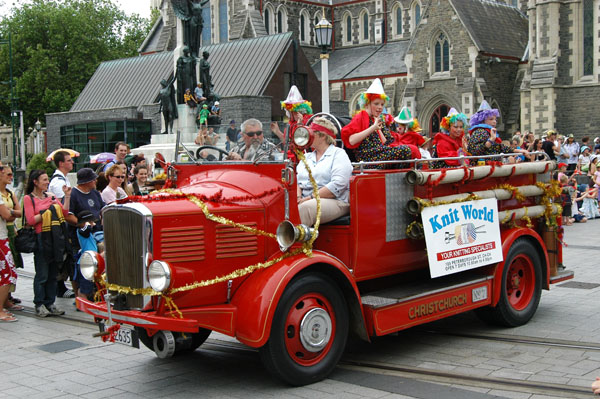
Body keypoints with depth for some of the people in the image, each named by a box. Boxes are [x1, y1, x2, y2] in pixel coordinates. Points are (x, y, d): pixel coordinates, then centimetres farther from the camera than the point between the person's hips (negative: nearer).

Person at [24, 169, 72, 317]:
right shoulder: (28, 198, -2)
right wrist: (47, 212, -10)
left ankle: (49, 304, 17)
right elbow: (31, 220, -10)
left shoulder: (51, 196, 14)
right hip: (40, 238, -6)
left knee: (53, 273, 9)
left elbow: (64, 212, 6)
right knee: (42, 274, -3)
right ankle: (39, 305, 7)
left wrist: (67, 195, 1)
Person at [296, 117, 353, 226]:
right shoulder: (307, 157, 25)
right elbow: (296, 180, 15)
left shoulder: (338, 154, 2)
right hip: (304, 201, 5)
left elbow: (337, 185, -13)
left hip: (334, 201, -5)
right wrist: (298, 197, -7)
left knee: (305, 208, -36)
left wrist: (311, 197, -16)